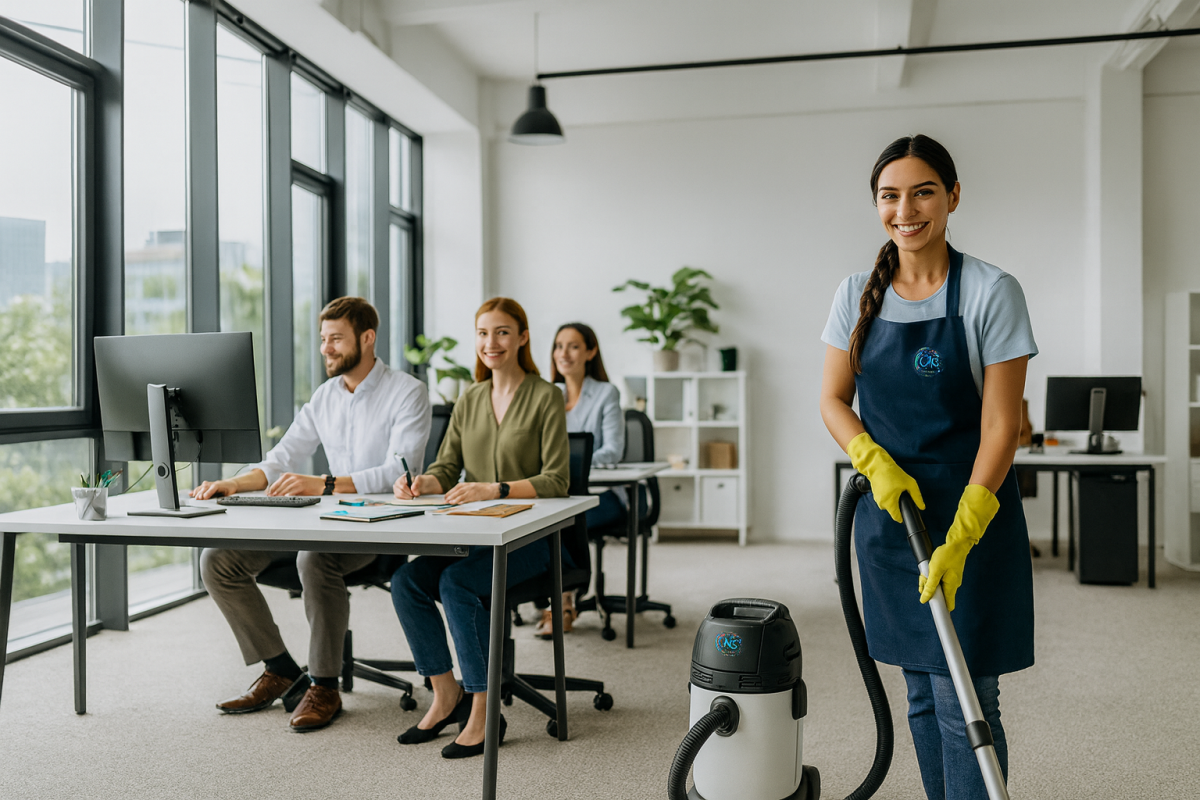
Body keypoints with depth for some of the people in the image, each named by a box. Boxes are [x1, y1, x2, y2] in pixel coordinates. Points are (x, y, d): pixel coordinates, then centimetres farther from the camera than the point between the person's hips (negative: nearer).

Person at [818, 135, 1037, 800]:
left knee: (965, 699, -2)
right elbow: (833, 401, 6)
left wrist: (959, 539, -20)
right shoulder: (858, 294, 3)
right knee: (922, 693, 15)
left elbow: (1000, 426, -12)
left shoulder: (992, 292, -10)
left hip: (972, 513, -4)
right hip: (888, 507, 4)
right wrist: (878, 465, -13)